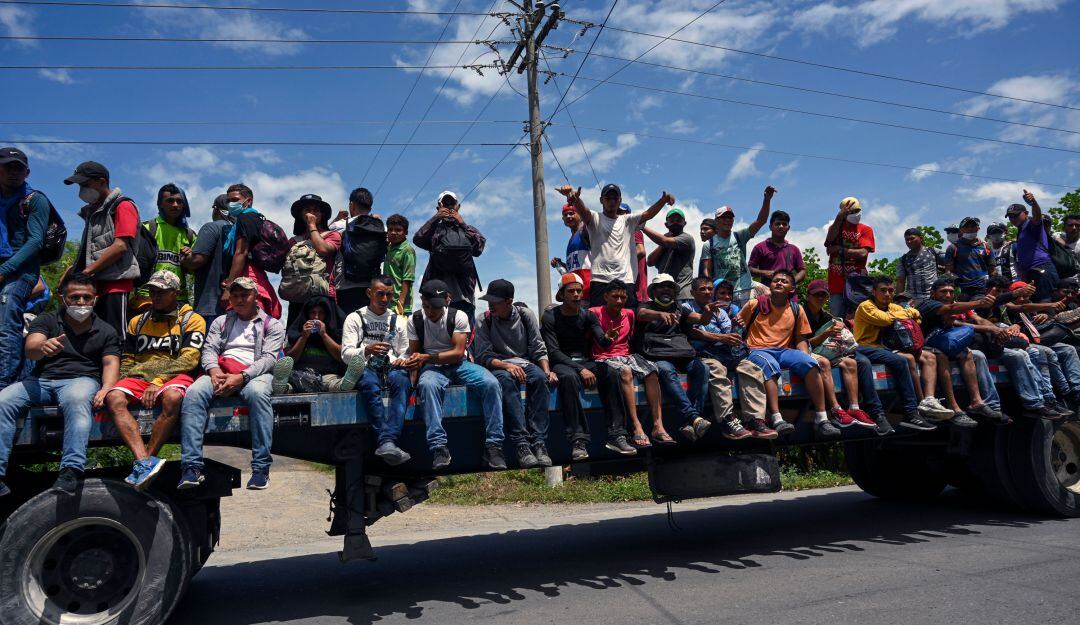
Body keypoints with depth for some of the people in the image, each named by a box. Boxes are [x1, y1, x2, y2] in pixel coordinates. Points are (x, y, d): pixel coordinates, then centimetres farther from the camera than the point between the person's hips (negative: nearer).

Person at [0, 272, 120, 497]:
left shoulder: (106, 331, 14)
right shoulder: (47, 321, 13)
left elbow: (111, 364, 3)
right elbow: (30, 350, -5)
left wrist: (106, 390, -19)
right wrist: (43, 347, -32)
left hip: (81, 379, -2)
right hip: (41, 379, 3)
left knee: (77, 400, -37)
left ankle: (71, 471, -48)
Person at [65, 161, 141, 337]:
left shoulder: (123, 206, 0)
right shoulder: (92, 211, 24)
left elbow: (120, 246, -12)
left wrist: (86, 271, -12)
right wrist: (75, 268, 10)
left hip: (115, 282, -8)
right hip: (94, 283, 8)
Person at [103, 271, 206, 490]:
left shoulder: (191, 320, 8)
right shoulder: (138, 321, 25)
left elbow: (189, 360, -4)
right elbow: (127, 359, 26)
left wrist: (158, 381, -14)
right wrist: (124, 381, 5)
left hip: (175, 376, -4)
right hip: (139, 376, 5)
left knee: (172, 397, -39)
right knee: (114, 398, -29)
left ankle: (142, 464, -29)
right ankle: (145, 462, -42)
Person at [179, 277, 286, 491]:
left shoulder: (272, 325, 14)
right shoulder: (221, 322, 27)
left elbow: (268, 358, 0)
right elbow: (209, 349, 13)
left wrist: (242, 377, -17)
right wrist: (214, 370, -11)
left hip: (254, 373, -3)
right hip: (221, 372, 3)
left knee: (257, 393, -39)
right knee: (194, 392, -30)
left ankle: (261, 467, -36)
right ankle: (191, 467, -32)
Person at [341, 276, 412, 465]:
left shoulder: (399, 320, 22)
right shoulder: (355, 318, 13)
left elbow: (405, 353, 21)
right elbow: (346, 354, 3)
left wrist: (403, 360, -5)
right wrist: (367, 350, -18)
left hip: (392, 368, 2)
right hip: (364, 369, -1)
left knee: (401, 379, -36)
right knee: (370, 383, -38)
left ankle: (387, 443, -48)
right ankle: (388, 444, -46)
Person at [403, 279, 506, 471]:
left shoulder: (458, 316, -6)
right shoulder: (415, 320, 2)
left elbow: (458, 353, -12)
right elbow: (414, 353, 8)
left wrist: (426, 357, -22)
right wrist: (411, 362, -17)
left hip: (458, 364, 0)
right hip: (432, 368, 0)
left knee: (491, 384, -28)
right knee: (427, 385, -38)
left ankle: (493, 446, -23)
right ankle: (438, 447, -39)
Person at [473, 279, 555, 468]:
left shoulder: (526, 315, 5)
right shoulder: (484, 320, 0)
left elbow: (539, 350, 5)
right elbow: (483, 357, -5)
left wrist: (547, 371, -12)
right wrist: (506, 365, -22)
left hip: (525, 362, 2)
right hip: (498, 366, -2)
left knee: (539, 378, -33)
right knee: (506, 380, -37)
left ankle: (539, 443, -36)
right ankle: (522, 444, -42)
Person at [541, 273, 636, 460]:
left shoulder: (588, 315, 10)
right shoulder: (550, 317, -2)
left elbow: (602, 342, -4)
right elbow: (553, 352, -11)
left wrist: (609, 339, -30)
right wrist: (580, 369, -21)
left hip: (585, 362, 4)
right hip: (561, 364, -3)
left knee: (610, 373, -27)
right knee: (569, 377, -38)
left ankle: (616, 436, -26)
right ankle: (578, 441, -39)